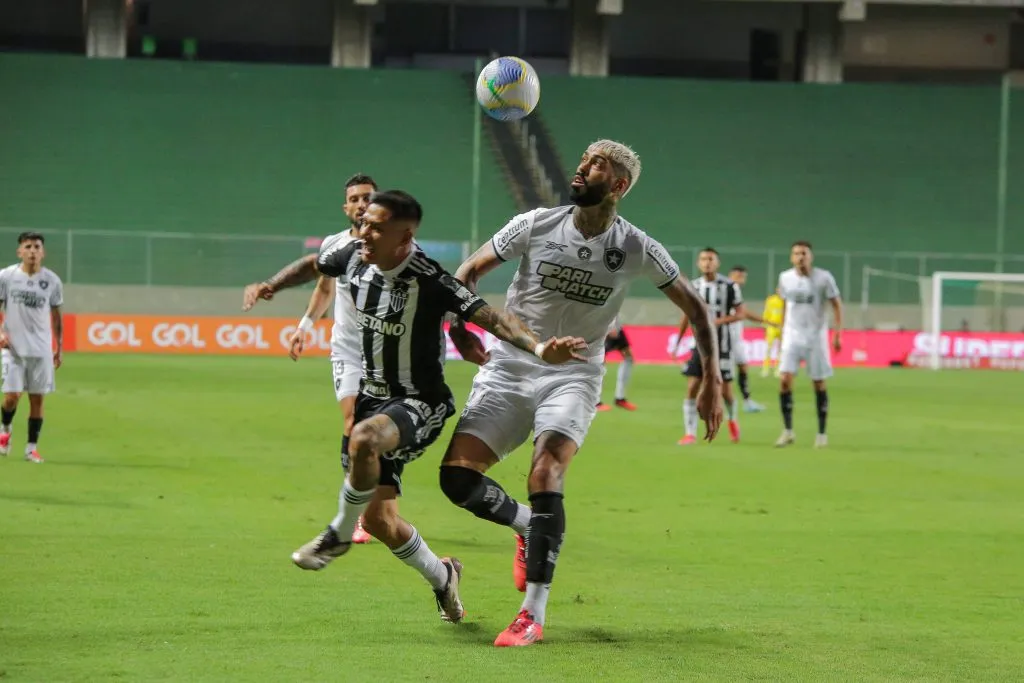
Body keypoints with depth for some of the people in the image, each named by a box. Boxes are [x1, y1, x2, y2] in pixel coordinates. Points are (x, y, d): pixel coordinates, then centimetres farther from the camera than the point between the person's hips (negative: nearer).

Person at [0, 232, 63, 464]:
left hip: (41, 349, 2)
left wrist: (59, 348, 10)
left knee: (37, 398, 1)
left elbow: (56, 315, 11)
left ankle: (32, 447, 11)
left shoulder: (52, 280, 1)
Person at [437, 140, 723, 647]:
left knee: (546, 473, -27)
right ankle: (530, 528, 19)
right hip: (508, 369, 2)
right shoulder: (536, 225, -4)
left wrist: (712, 380, 3)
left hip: (573, 376, -2)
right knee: (457, 476, -13)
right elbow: (470, 271, 7)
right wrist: (457, 322, -12)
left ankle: (532, 616, -23)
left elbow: (693, 305, 8)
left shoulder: (636, 249, -5)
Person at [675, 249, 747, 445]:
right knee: (692, 388, -8)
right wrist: (677, 341, 12)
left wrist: (720, 320, -21)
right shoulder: (693, 287, 4)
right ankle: (690, 434, -4)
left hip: (721, 346, -3)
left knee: (725, 391, 1)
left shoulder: (730, 286, -7)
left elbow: (741, 313, -4)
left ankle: (733, 419, 33)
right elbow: (687, 316, 13)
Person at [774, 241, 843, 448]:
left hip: (816, 337, -2)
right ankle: (787, 431, -4)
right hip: (792, 337, 2)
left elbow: (837, 305, -2)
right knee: (784, 379, -12)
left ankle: (821, 433, 14)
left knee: (819, 384, 3)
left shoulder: (823, 278, -8)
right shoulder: (785, 278, 2)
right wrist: (782, 334, 16)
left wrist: (838, 333, -10)